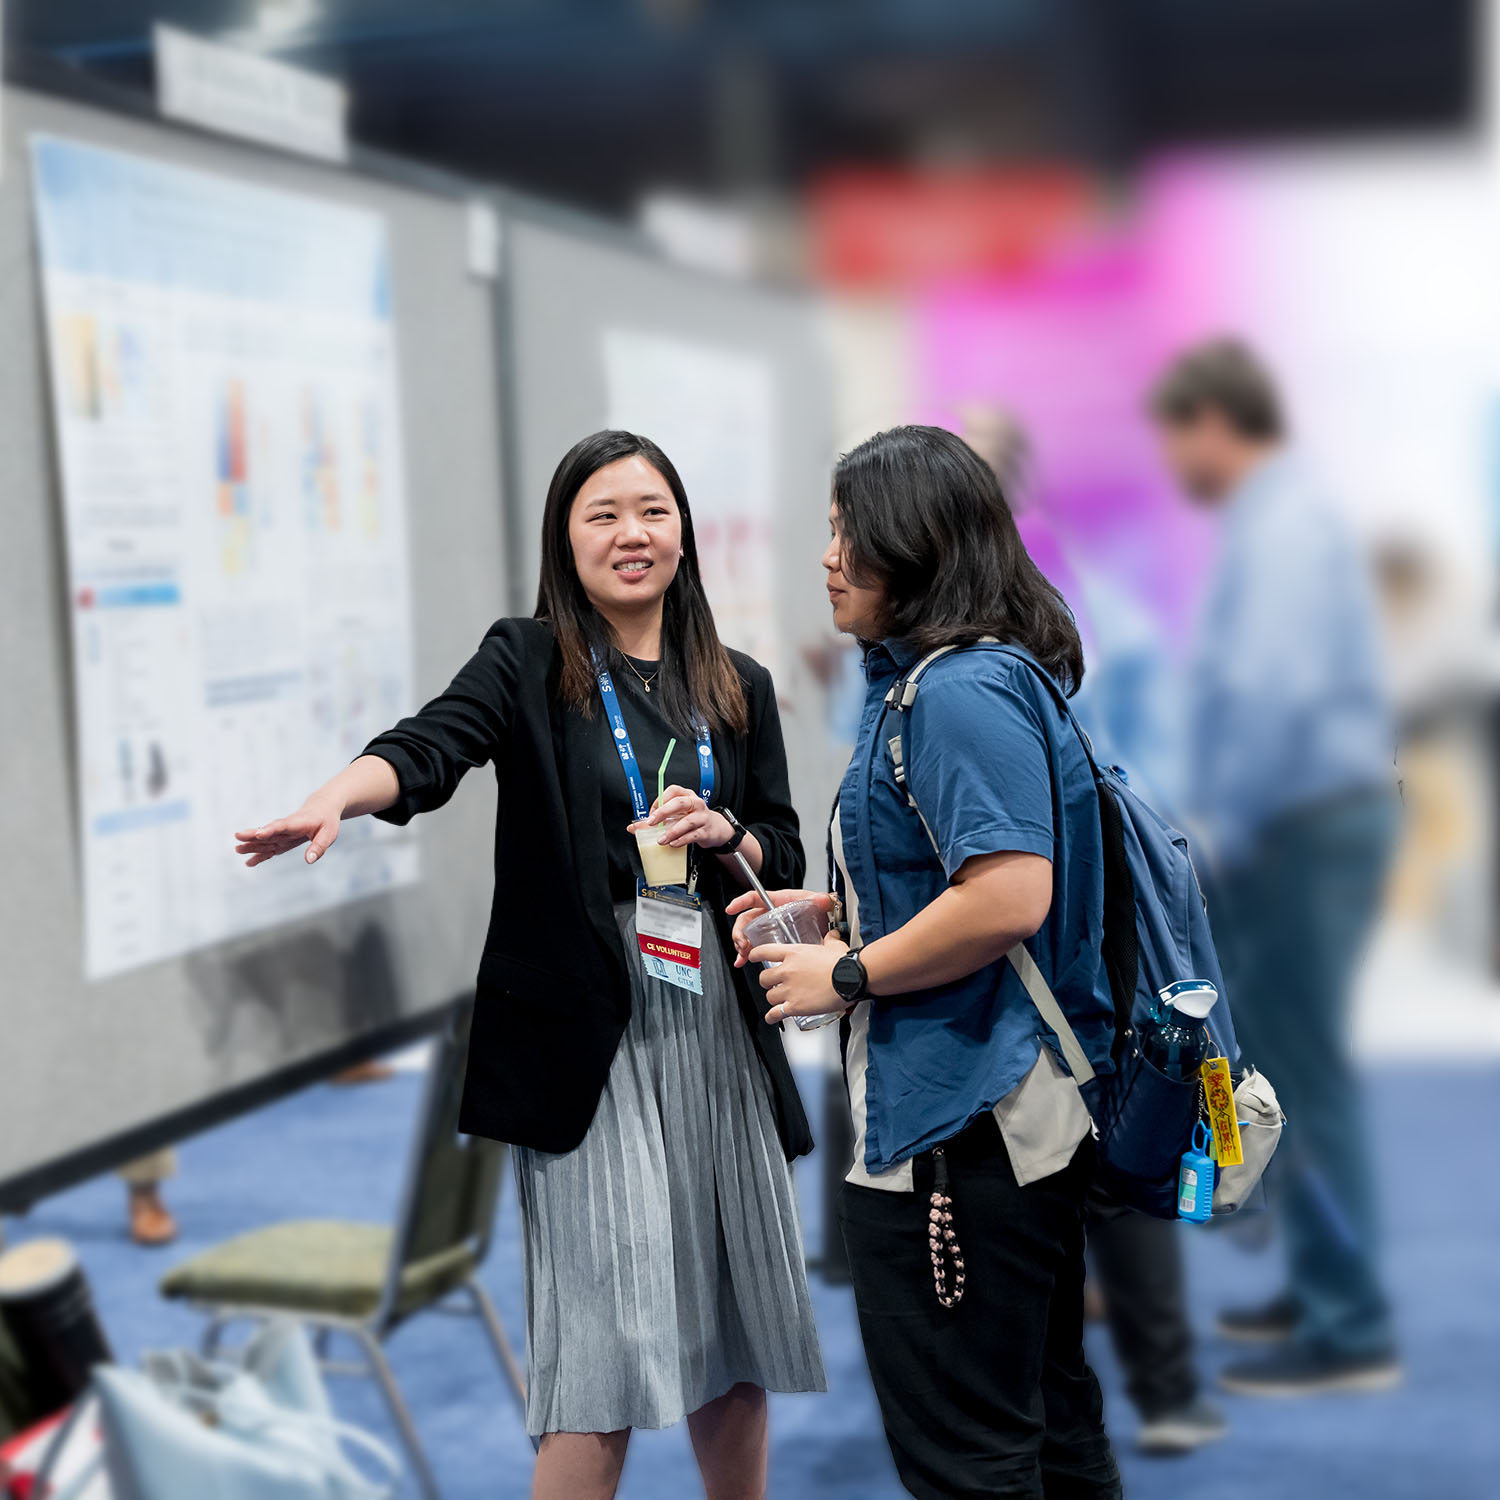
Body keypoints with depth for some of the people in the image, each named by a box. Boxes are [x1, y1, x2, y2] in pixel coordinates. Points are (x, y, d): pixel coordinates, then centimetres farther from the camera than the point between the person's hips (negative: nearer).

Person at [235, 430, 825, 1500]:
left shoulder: (738, 690, 13)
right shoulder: (527, 663, 1)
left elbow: (786, 862, 15)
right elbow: (427, 749, -18)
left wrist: (722, 834, -8)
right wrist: (333, 799, -39)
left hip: (720, 1030, 4)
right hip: (590, 1037, -4)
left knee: (731, 1310, 12)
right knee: (611, 1332, -8)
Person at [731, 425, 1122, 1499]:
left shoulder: (960, 694, -19)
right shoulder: (925, 681, 13)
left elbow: (1009, 897, -29)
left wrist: (847, 977, -17)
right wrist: (836, 916, 12)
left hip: (956, 1134, -11)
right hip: (1031, 1120, 11)